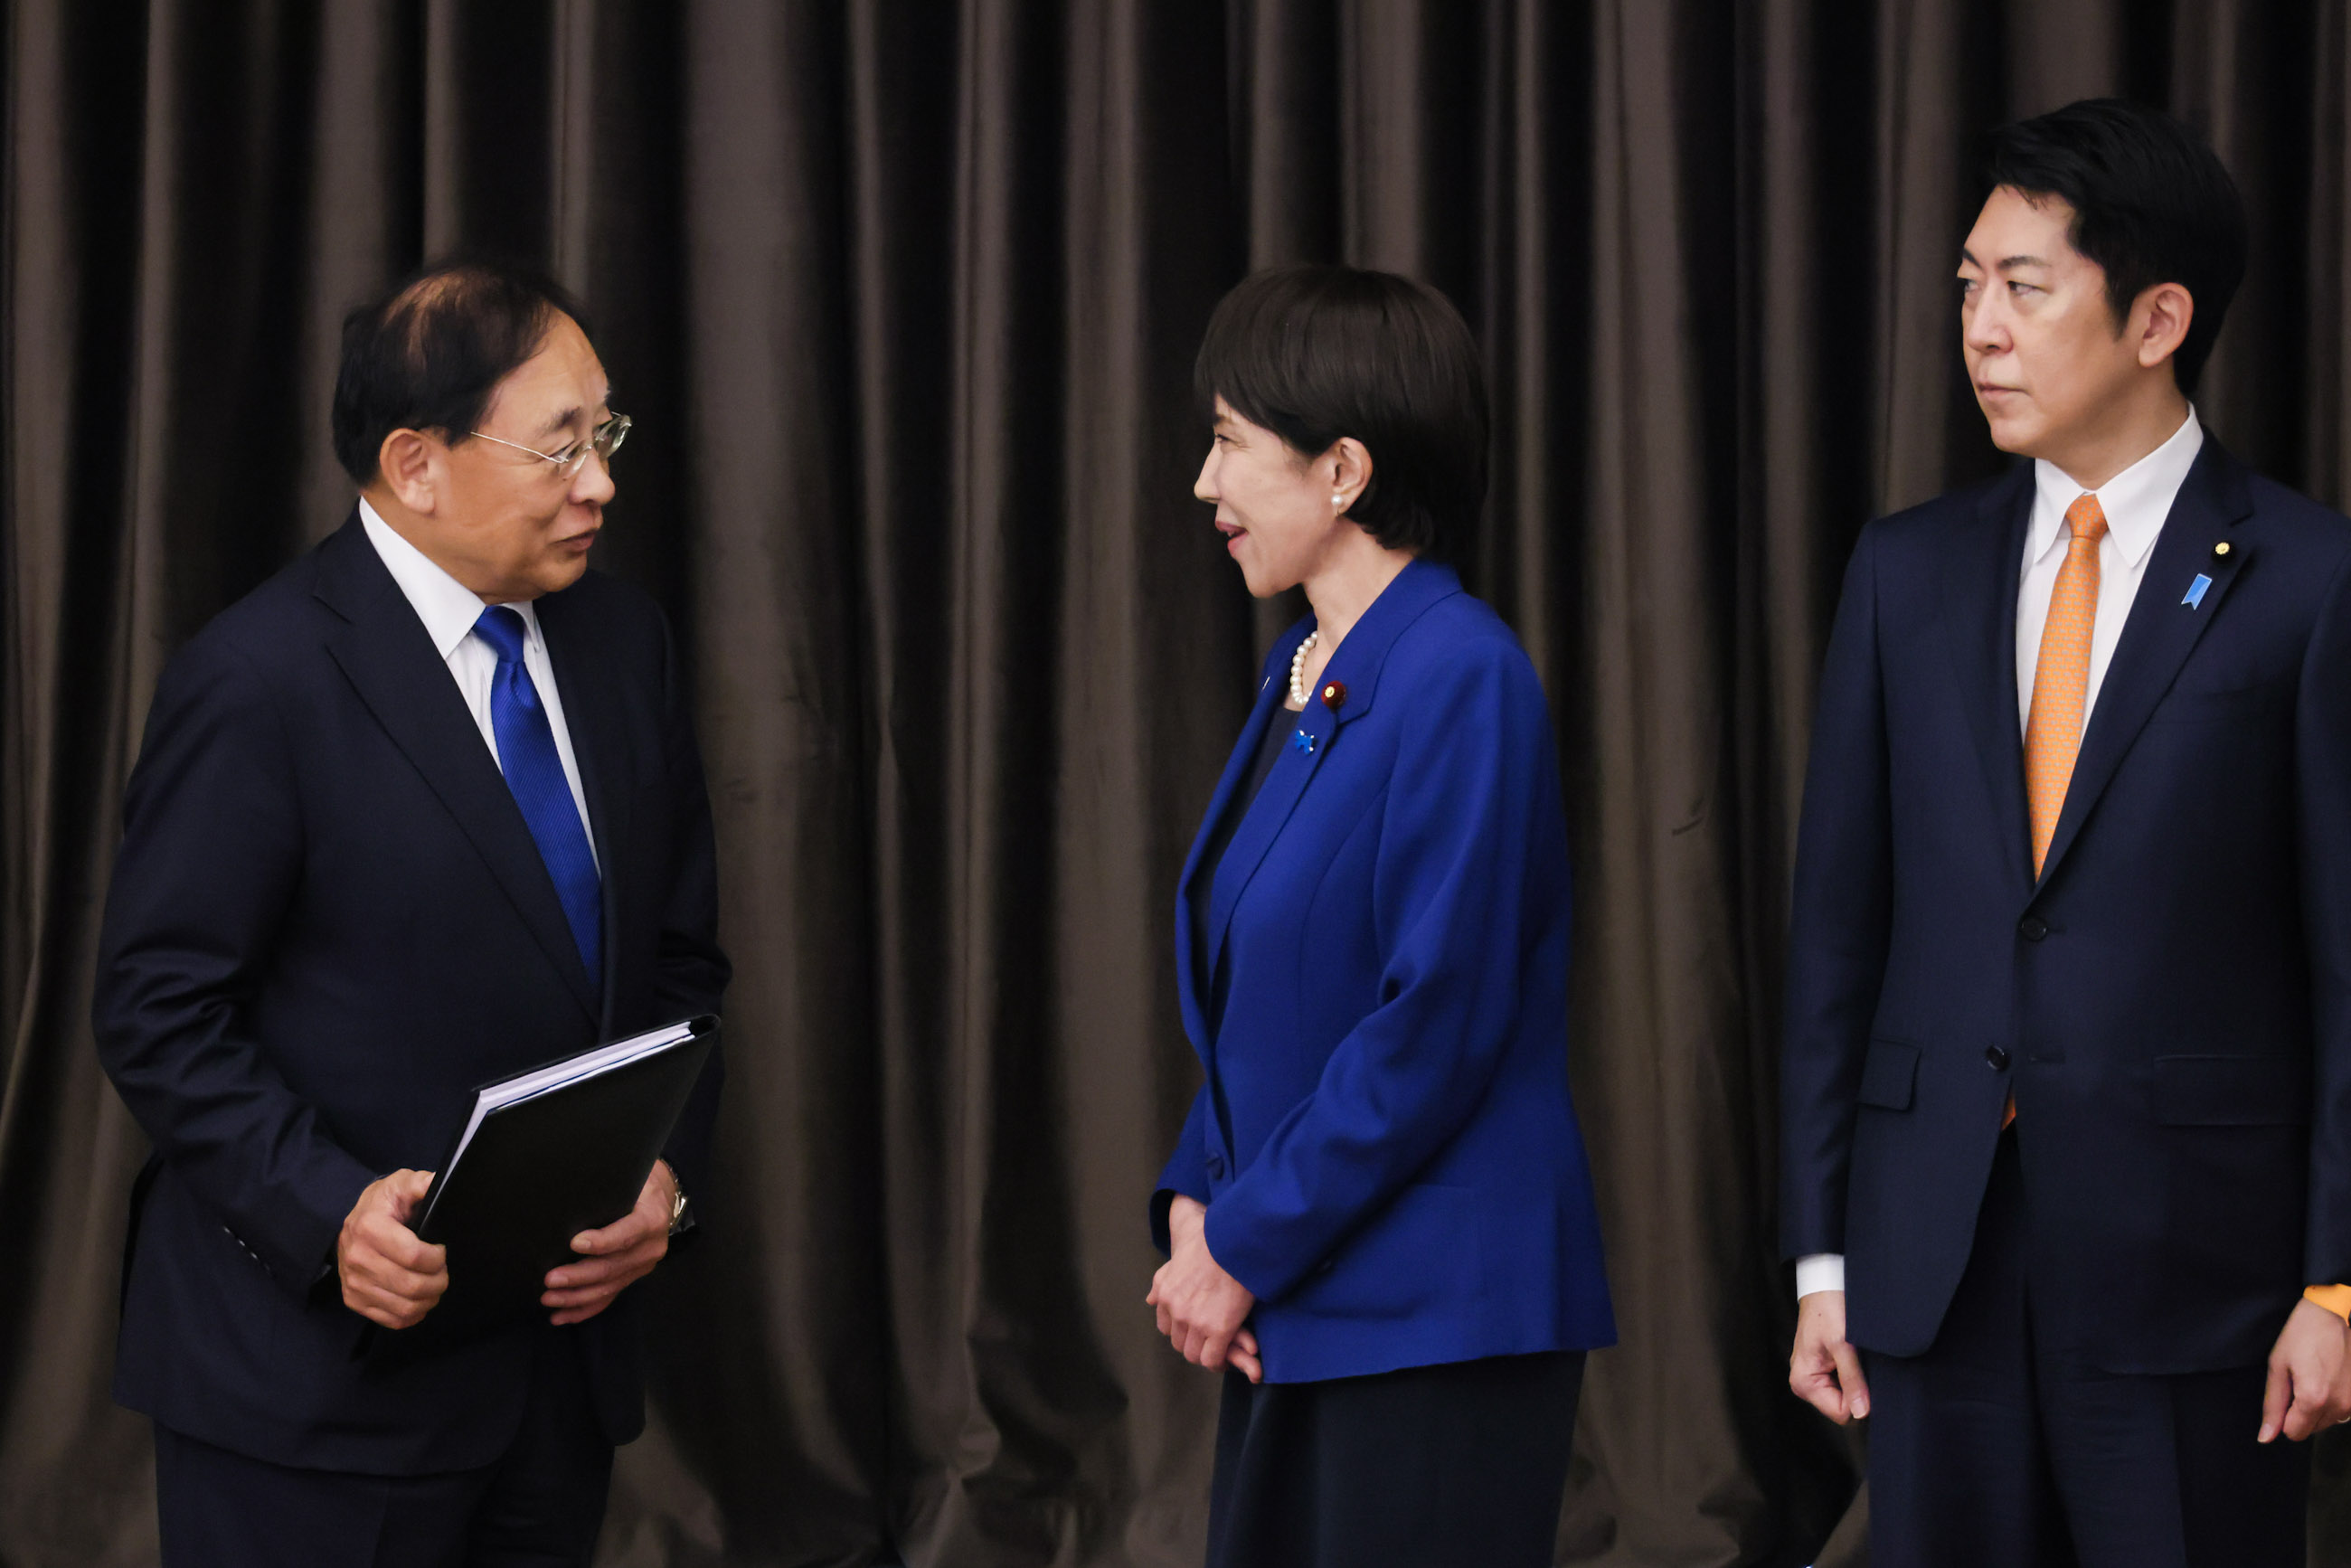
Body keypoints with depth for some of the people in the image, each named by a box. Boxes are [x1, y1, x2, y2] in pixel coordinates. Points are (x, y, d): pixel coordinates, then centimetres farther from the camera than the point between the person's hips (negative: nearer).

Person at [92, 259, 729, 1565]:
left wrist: (664, 1170, -2)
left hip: (563, 1350, 6)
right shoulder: (260, 680, -12)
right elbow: (160, 1013, -12)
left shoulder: (625, 648, 9)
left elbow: (680, 958, 14)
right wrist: (328, 1212, -24)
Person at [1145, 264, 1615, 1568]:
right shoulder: (1300, 677, 12)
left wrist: (1246, 1249, -14)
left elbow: (1437, 1021, -19)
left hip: (1434, 1315, -9)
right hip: (1294, 1313, 9)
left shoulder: (1461, 679, -16)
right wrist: (1193, 1204, 3)